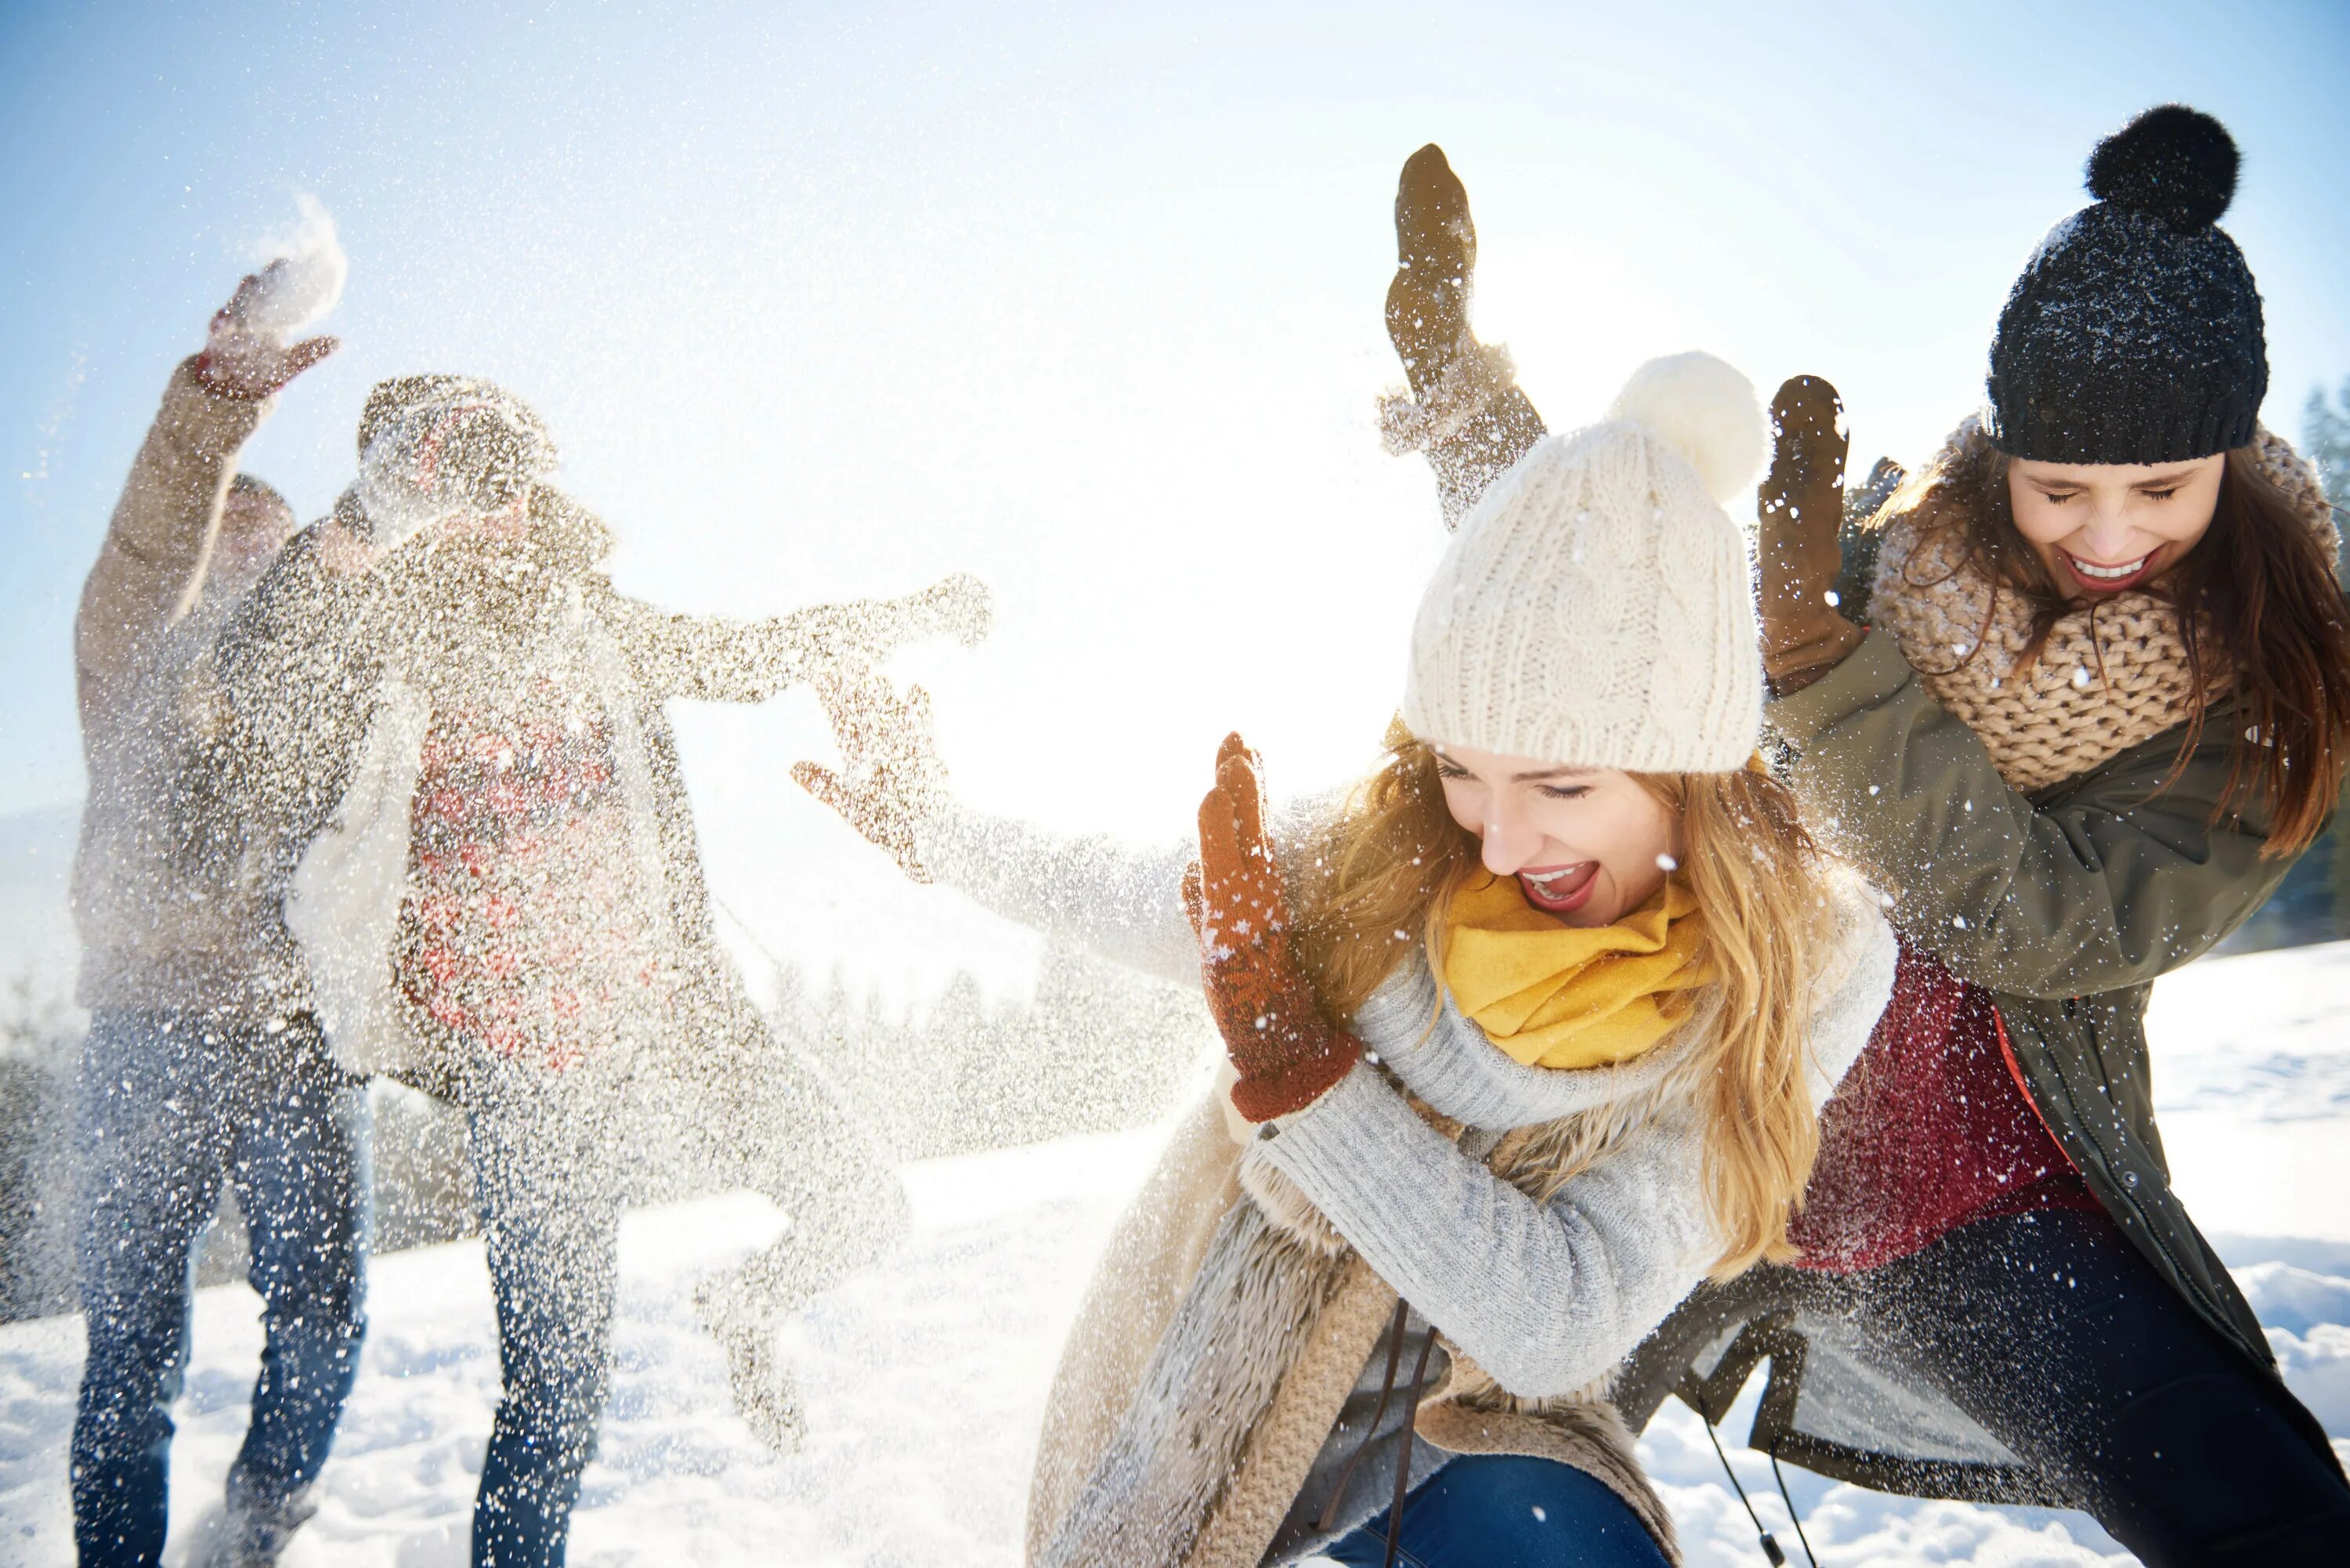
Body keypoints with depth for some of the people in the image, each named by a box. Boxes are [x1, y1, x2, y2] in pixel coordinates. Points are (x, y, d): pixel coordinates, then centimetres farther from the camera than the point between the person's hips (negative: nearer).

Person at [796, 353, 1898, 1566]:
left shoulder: (1803, 967, -19)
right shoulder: (1386, 846, -15)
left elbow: (1557, 1325, -25)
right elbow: (1143, 901, 7)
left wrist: (1284, 1045, -29)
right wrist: (931, 826, 19)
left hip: (1470, 1437, -1)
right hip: (1212, 1406, 1)